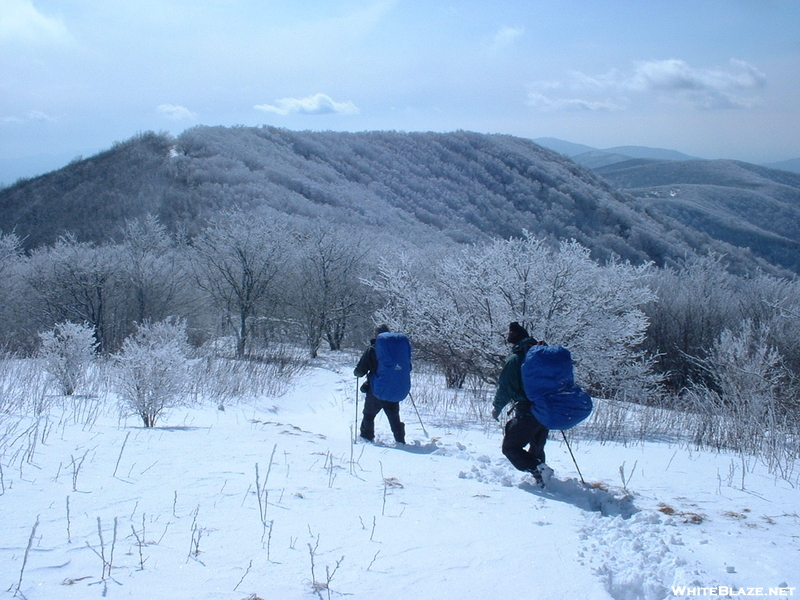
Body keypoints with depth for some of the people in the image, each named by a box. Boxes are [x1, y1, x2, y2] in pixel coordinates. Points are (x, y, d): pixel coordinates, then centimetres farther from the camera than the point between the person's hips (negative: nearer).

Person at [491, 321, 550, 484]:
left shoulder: (515, 359, -9)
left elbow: (506, 387, -9)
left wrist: (497, 407, 5)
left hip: (528, 412, -7)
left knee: (510, 447, 1)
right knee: (536, 448, 25)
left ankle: (538, 471, -16)